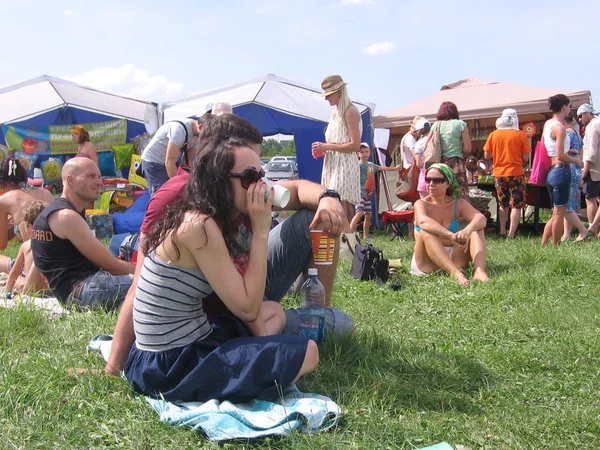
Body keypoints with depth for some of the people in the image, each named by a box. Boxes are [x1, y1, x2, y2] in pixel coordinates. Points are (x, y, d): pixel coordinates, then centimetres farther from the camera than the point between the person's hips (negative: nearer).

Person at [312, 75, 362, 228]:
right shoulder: (335, 112, 19)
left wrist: (327, 146, -14)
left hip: (345, 165, -9)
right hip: (332, 164, 9)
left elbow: (355, 145, -15)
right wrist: (322, 150, 9)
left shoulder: (350, 112, -8)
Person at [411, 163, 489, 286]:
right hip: (427, 263, -3)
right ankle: (454, 272, -49)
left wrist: (467, 230, -38)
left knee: (476, 229, -12)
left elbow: (481, 218, -14)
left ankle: (479, 270, -38)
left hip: (452, 259, 3)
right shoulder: (422, 204, -3)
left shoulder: (458, 204, 6)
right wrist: (450, 235, -45)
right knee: (426, 232, -28)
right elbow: (423, 221, -29)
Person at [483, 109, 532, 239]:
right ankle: (511, 234, -5)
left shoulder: (493, 134, 0)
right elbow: (525, 158, -5)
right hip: (516, 173, -3)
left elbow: (487, 156, 4)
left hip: (499, 174, 3)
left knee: (503, 205, 17)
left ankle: (502, 232, 16)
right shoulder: (521, 134, -5)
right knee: (516, 205, 2)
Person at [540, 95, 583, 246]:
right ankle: (556, 248, 4)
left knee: (556, 214, 15)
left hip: (550, 170, 9)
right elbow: (560, 156, -18)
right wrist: (576, 160, -3)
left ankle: (542, 245, 13)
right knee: (559, 214, -2)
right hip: (561, 170, -9)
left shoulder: (547, 124, 11)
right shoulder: (560, 127, -14)